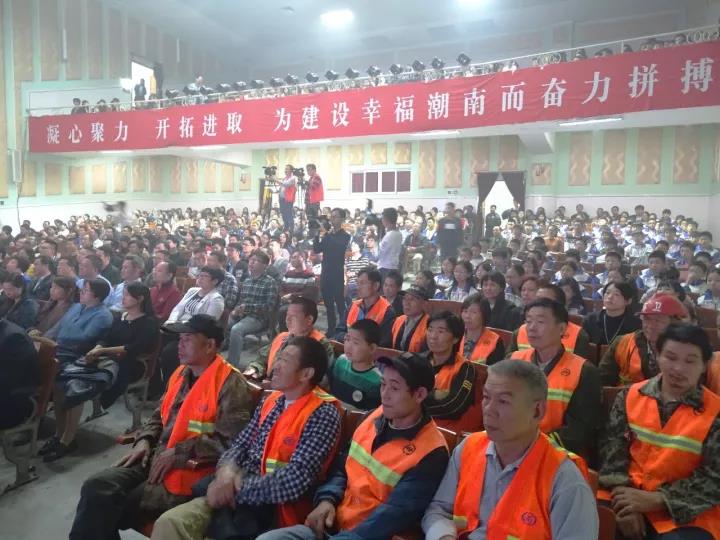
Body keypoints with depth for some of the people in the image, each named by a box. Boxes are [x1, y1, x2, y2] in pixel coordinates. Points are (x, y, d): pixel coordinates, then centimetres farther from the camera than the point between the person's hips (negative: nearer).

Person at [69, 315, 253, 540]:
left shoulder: (231, 385, -15)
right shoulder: (181, 373, 12)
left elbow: (229, 442, -21)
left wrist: (177, 453, -17)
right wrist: (144, 441, 3)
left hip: (191, 472, -7)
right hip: (157, 458, 7)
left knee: (112, 509, -13)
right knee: (96, 487, -13)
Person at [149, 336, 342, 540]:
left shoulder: (323, 414, -14)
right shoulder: (270, 401, 9)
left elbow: (295, 481, -21)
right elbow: (241, 444, 11)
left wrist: (237, 488, -15)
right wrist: (227, 469, -11)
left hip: (274, 509, -6)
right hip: (240, 492, 6)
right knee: (168, 523, -10)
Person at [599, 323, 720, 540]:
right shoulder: (630, 396, 3)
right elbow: (612, 450, 2)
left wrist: (655, 500, -14)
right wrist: (625, 501, -11)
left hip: (686, 512, -2)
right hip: (629, 496, 2)